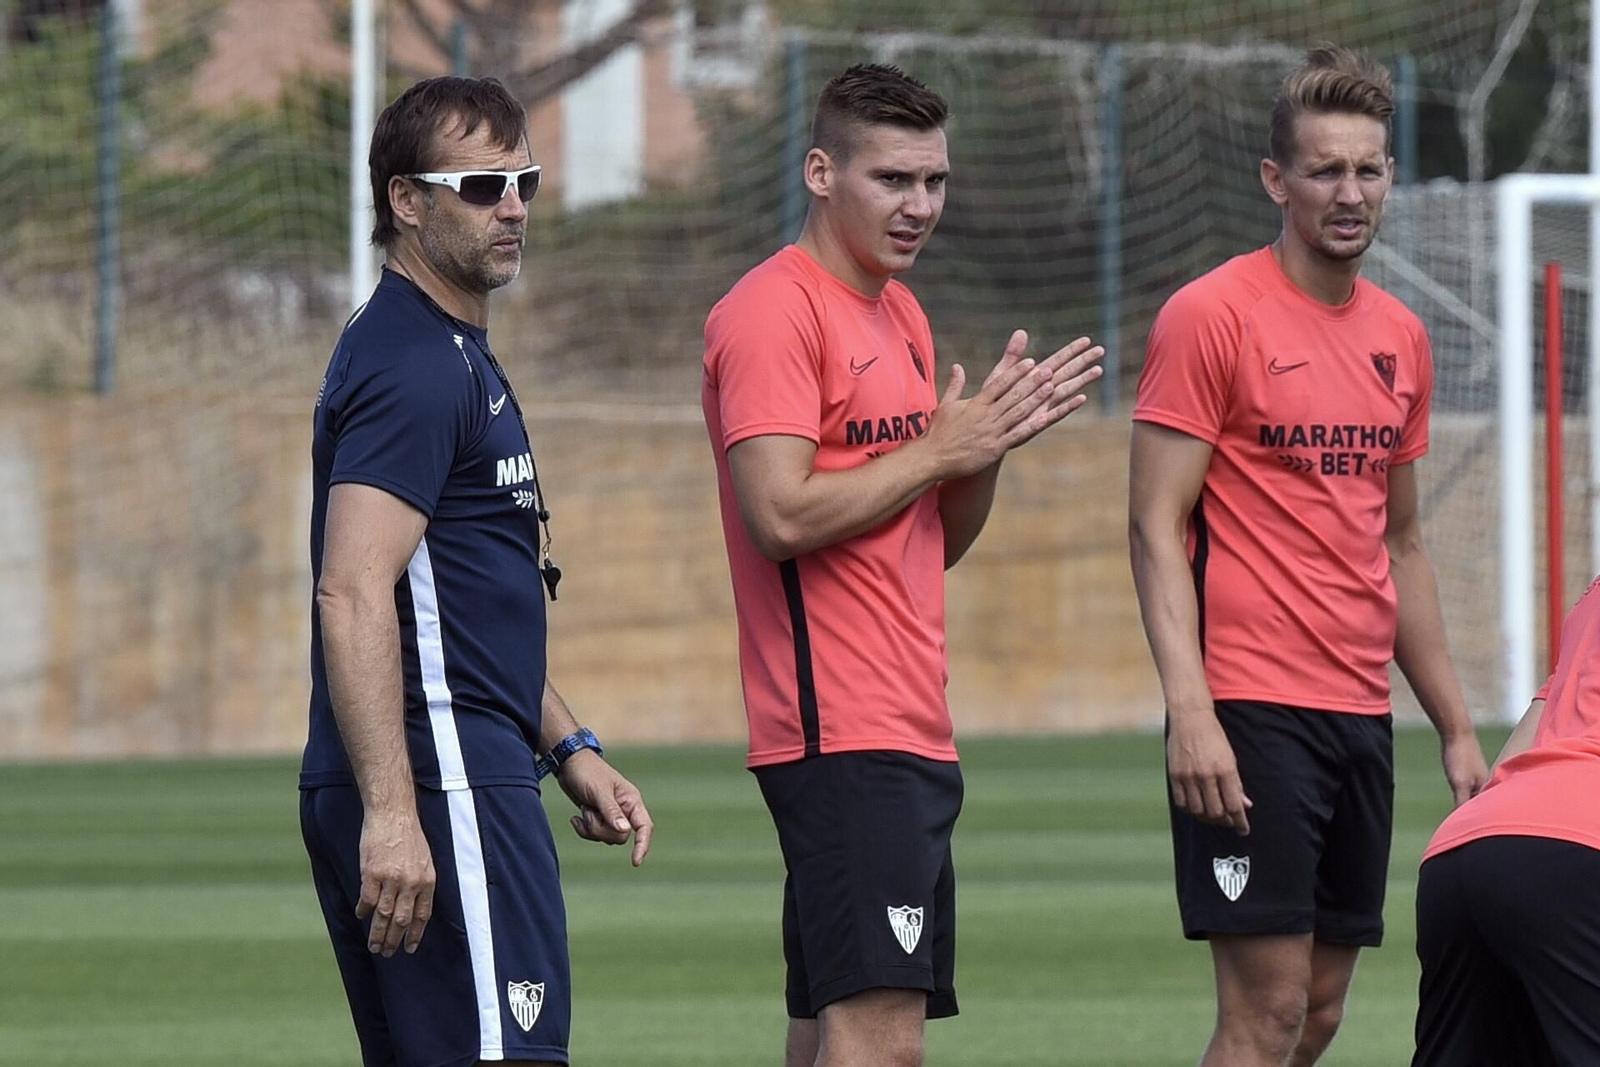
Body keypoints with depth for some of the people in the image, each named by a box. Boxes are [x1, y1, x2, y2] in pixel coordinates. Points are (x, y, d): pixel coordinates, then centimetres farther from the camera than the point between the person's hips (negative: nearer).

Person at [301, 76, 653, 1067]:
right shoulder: (410, 366, -13)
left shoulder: (460, 355, 21)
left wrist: (570, 749, 25)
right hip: (441, 790, -11)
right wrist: (391, 813, -29)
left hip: (477, 779, 11)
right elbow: (353, 596, -23)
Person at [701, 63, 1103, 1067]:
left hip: (914, 737, 9)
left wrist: (993, 439, 4)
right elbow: (779, 515, -20)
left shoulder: (901, 316, 19)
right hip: (841, 733, -9)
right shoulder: (772, 312, -10)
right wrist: (939, 450, -12)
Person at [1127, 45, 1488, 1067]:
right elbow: (1157, 529, -10)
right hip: (1251, 714, -7)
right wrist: (1191, 712, -21)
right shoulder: (1212, 316, -7)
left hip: (1362, 714, 7)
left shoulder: (1401, 337, 14)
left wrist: (1457, 725, 20)